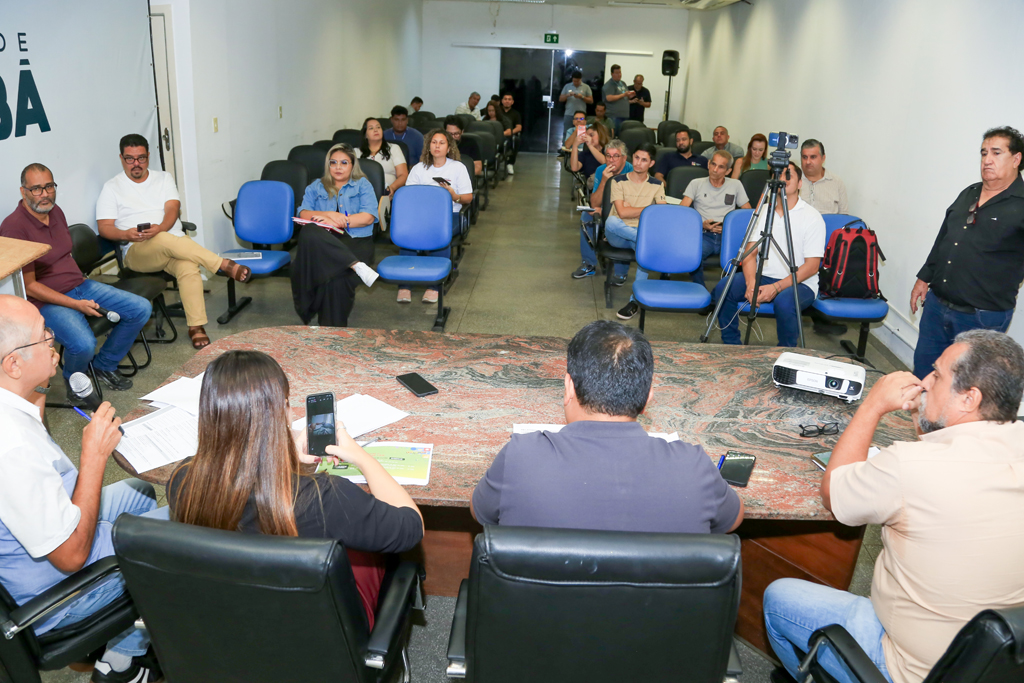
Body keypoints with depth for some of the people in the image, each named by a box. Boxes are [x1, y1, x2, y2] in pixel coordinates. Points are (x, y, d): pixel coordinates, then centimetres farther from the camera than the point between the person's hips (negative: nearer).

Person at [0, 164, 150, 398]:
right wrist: (76, 304, -20)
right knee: (84, 344, -34)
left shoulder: (55, 212, 8)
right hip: (46, 300, -8)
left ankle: (104, 365, 15)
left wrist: (81, 287, 8)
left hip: (80, 286, 8)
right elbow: (28, 285, -18)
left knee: (141, 309, -2)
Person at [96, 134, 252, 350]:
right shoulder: (111, 188, 13)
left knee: (188, 266, -34)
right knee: (164, 241, -38)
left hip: (175, 242, 1)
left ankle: (196, 327, -31)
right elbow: (104, 227, 4)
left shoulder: (164, 178, 18)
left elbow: (173, 209, 2)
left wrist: (160, 228, -21)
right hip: (137, 251, -1)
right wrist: (125, 235, -19)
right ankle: (224, 265, -35)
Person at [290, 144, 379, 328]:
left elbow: (369, 217, 3)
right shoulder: (316, 187, 27)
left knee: (336, 278, -36)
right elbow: (303, 213, 10)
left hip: (355, 241, -2)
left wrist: (337, 221, -4)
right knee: (308, 233, -38)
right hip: (322, 241, 2)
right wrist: (330, 215, -6)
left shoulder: (363, 185, 21)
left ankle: (334, 328, -28)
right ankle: (356, 265, -45)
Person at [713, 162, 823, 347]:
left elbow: (811, 266, -11)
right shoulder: (762, 211, 9)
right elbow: (750, 253, 4)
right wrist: (751, 282, -17)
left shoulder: (812, 217, -6)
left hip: (800, 283, -4)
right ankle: (731, 346, -5)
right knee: (723, 288, -22)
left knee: (784, 301, -38)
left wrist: (776, 287, -23)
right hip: (763, 277, 4)